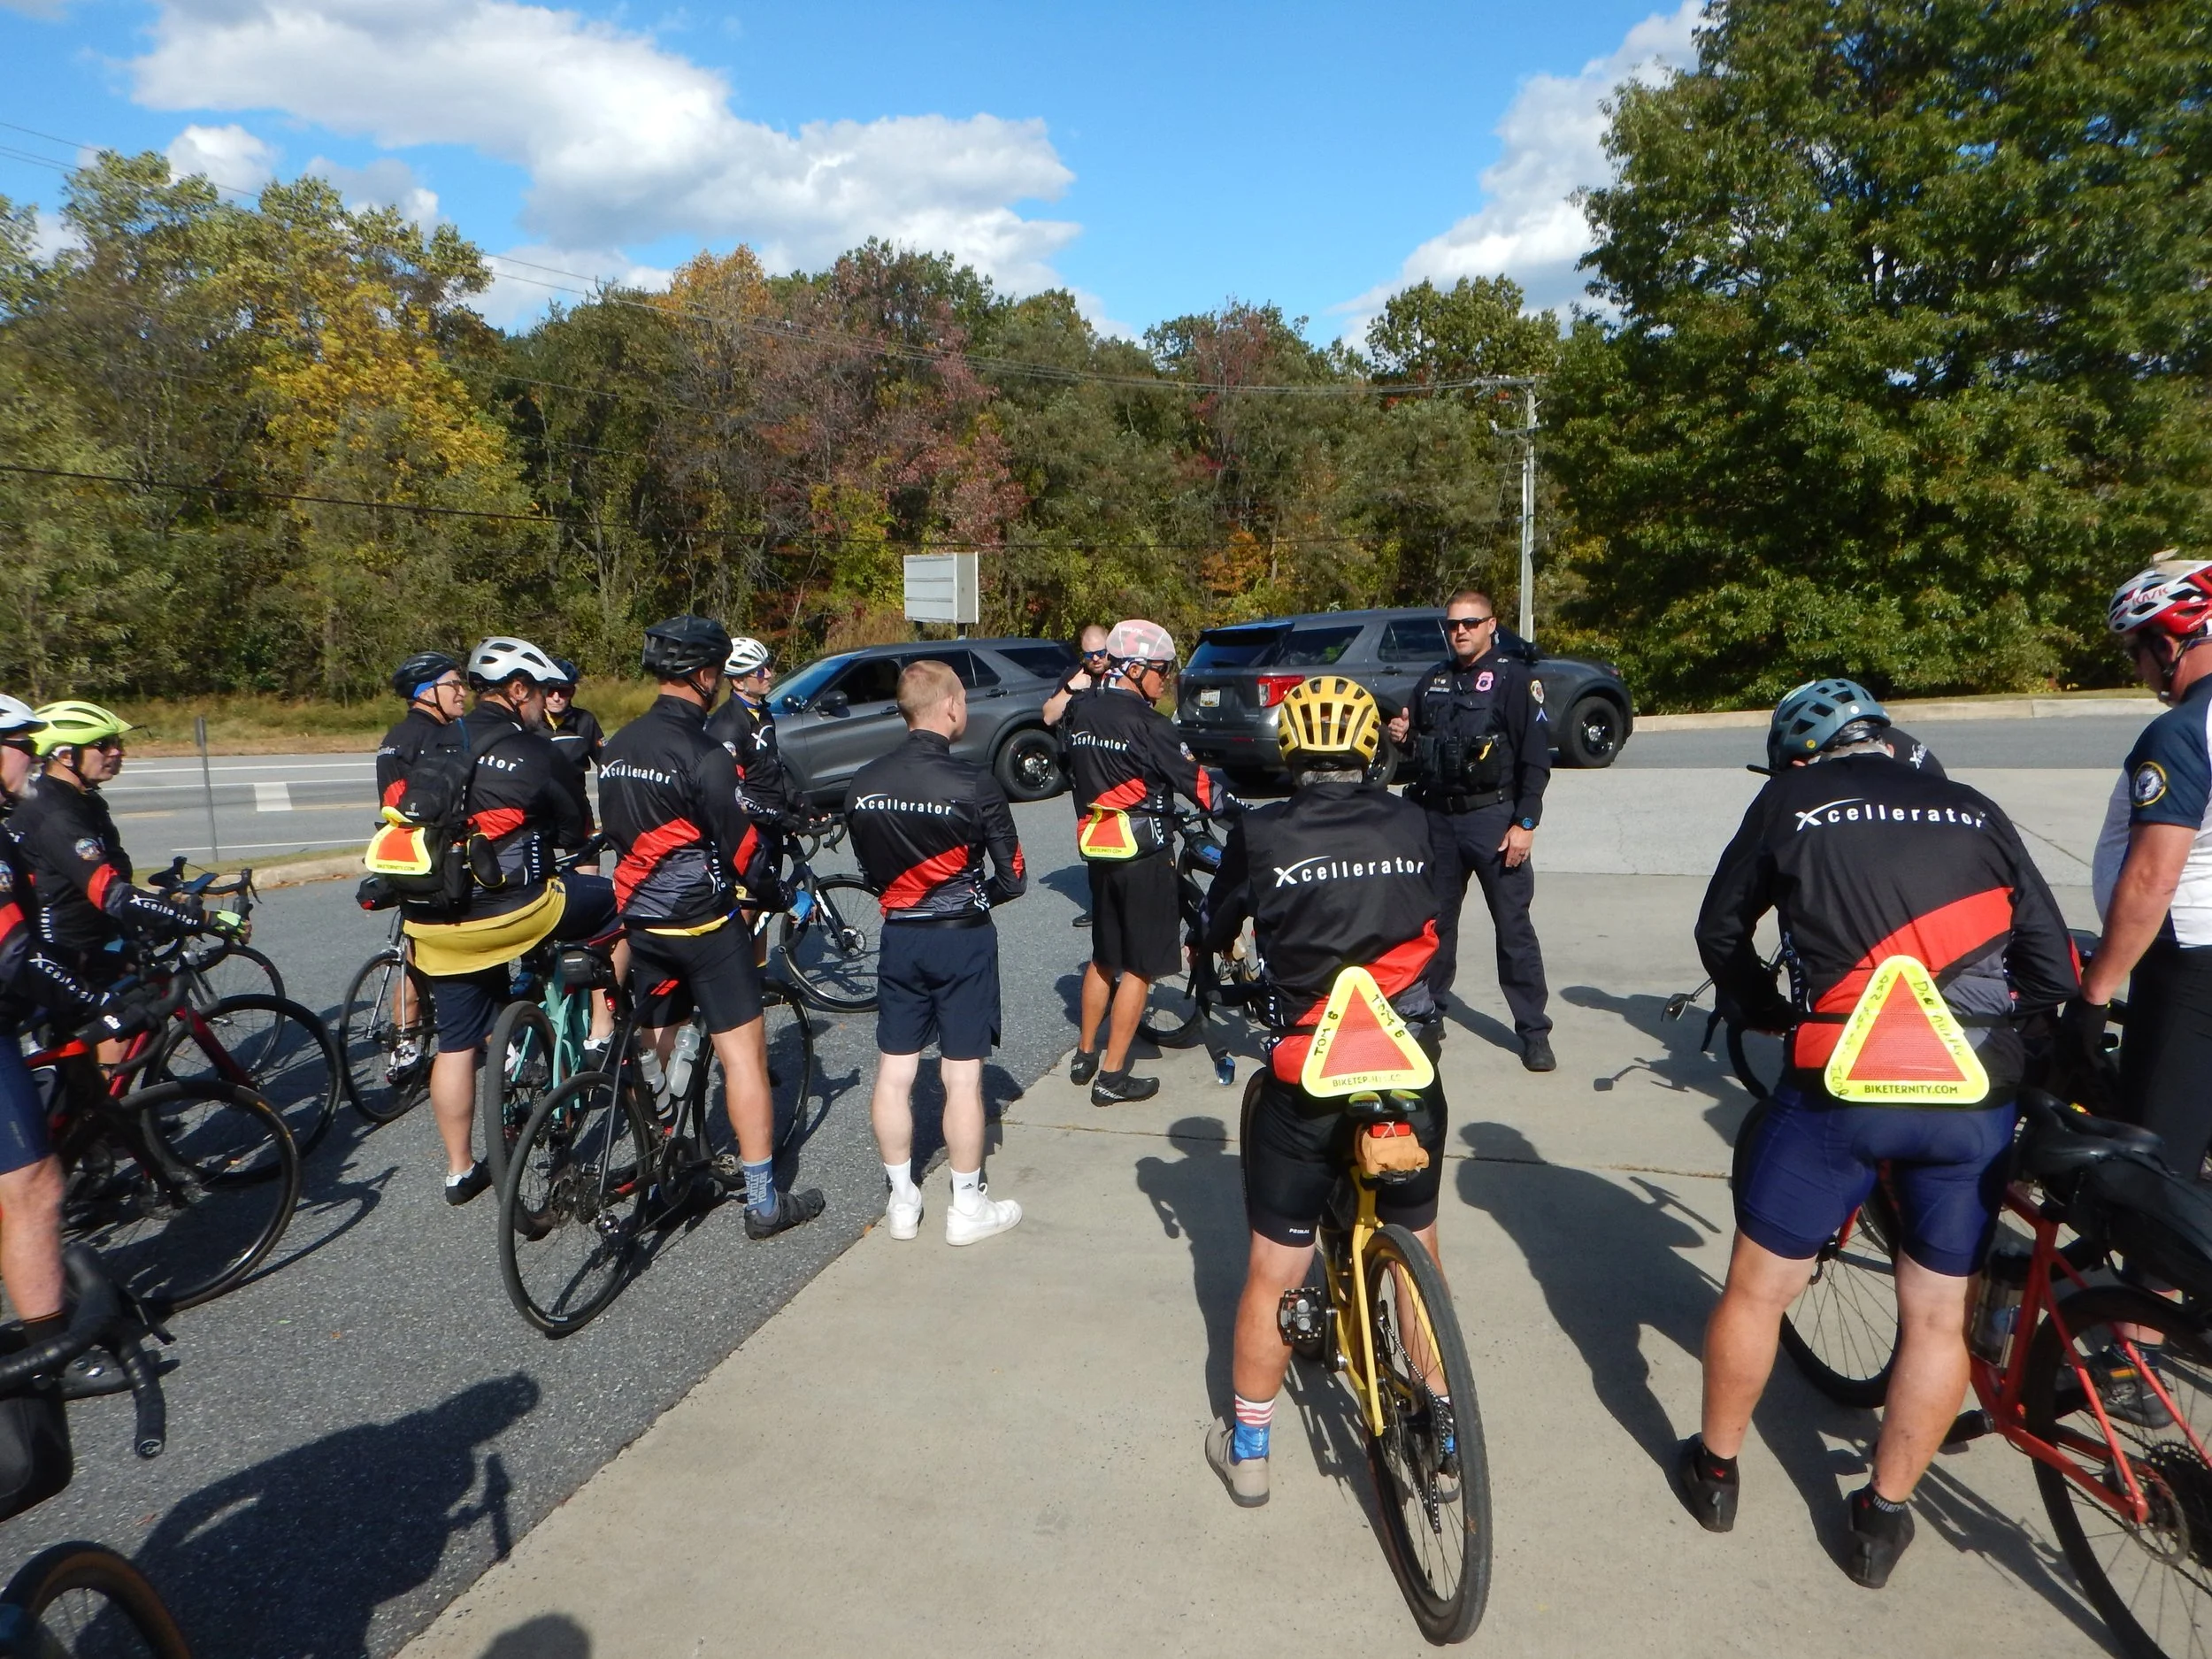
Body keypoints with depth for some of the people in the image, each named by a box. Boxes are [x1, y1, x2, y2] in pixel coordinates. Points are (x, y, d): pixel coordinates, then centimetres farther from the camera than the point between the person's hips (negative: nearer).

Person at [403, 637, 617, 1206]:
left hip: (433, 921, 7)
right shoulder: (535, 753, -6)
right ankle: (601, 1030, 17)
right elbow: (580, 839, 5)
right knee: (618, 902, 13)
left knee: (457, 1043, 16)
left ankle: (460, 1170, 27)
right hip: (507, 911, -6)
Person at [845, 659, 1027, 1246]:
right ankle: (968, 1207, 16)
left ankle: (901, 1201, 23)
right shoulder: (974, 785, -16)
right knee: (962, 1080, 5)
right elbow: (1012, 879, -9)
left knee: (893, 1075, 12)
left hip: (898, 937, 5)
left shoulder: (863, 783, -2)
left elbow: (868, 868, 9)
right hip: (962, 940, -4)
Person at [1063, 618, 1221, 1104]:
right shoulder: (1145, 722, -17)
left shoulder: (1083, 714, 7)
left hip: (1097, 845, 8)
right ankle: (1112, 1077, 7)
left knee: (1104, 956, 21)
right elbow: (1194, 781, -16)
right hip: (1143, 850, -8)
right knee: (1140, 966, 2)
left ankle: (1085, 1056, 30)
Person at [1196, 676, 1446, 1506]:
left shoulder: (1261, 832, -9)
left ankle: (1247, 1449, 28)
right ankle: (1443, 1437, 36)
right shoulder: (1414, 824, -2)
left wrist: (1225, 965, 29)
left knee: (1271, 1274, 14)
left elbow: (1216, 932, 6)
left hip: (1304, 1087, -2)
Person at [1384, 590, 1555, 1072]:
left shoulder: (1514, 678, -4)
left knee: (1513, 925, -2)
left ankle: (1534, 1032, 4)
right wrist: (1399, 735, 1)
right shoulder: (1432, 681, 15)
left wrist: (1525, 822, -14)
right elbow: (1417, 750, 25)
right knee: (1433, 920, 12)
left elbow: (1535, 755, -9)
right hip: (1438, 816, 6)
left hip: (1494, 818, -5)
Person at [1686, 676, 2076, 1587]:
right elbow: (2054, 971, 8)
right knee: (1938, 1316, 18)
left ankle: (1714, 1470, 32)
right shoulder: (1976, 812, 11)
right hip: (1974, 1099, 3)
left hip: (1838, 1089, -2)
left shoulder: (1790, 803, 7)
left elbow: (1720, 930, 14)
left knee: (1756, 1290, 16)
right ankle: (1883, 1517, 29)